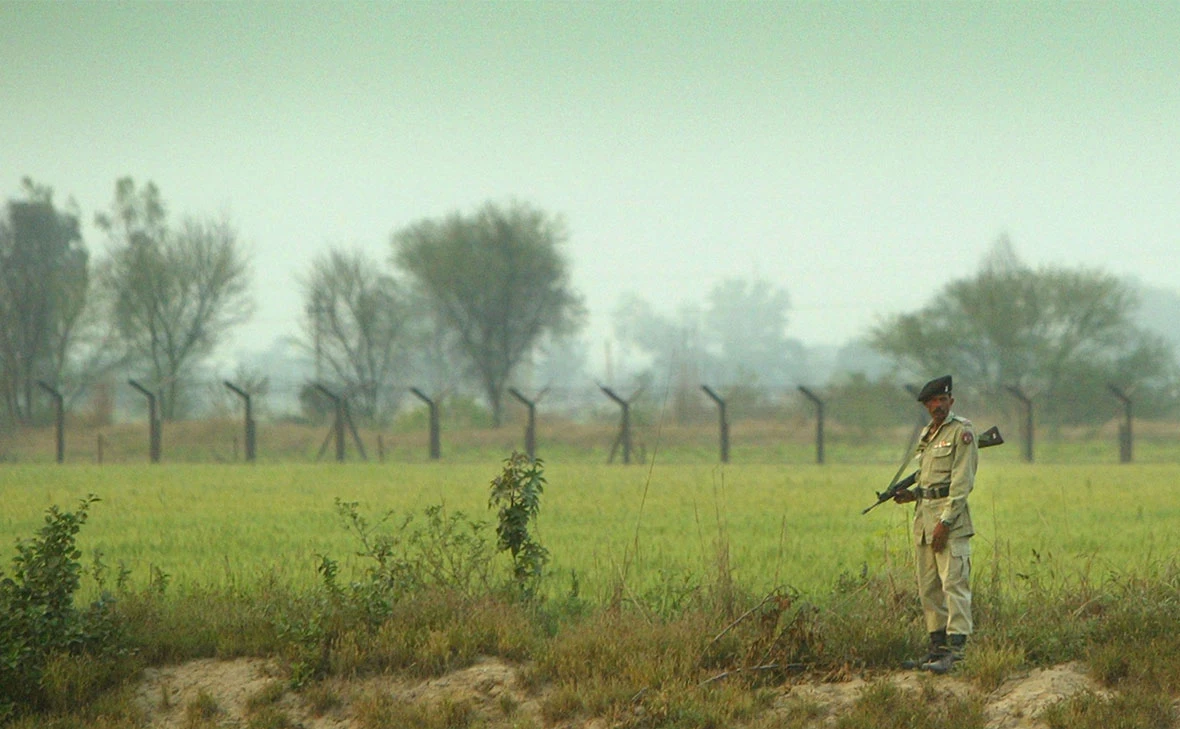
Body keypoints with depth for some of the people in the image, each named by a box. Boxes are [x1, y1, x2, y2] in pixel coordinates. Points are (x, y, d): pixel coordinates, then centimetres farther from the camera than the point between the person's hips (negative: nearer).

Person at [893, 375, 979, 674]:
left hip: (950, 517, -9)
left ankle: (956, 650, -16)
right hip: (923, 516, 9)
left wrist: (946, 520, -17)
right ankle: (938, 647, 14)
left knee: (954, 584, -12)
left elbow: (962, 482, -12)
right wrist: (911, 495, 10)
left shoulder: (961, 431, -5)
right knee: (928, 589, 9)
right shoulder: (926, 434, 19)